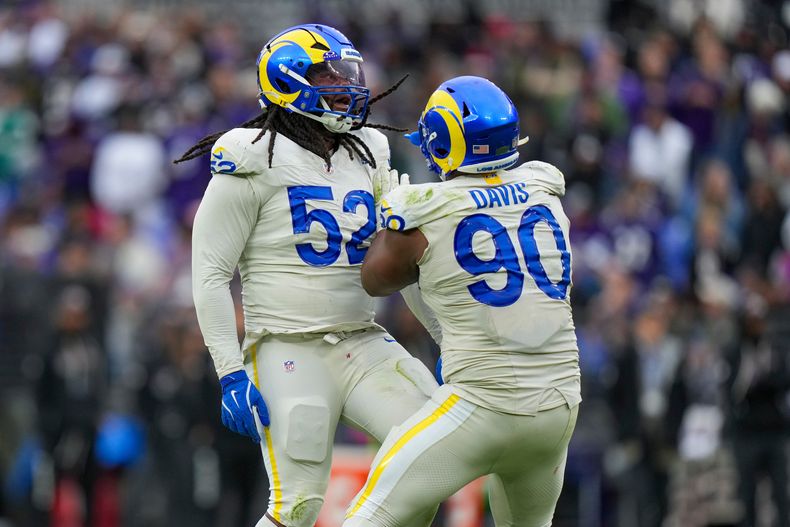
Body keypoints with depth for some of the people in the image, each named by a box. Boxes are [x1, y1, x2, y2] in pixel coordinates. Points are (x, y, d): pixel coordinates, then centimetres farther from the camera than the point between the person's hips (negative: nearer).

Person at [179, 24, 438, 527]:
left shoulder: (367, 157, 13)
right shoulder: (255, 164, -7)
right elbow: (211, 275, -8)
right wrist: (231, 374, -14)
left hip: (363, 344, 6)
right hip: (289, 350, -6)